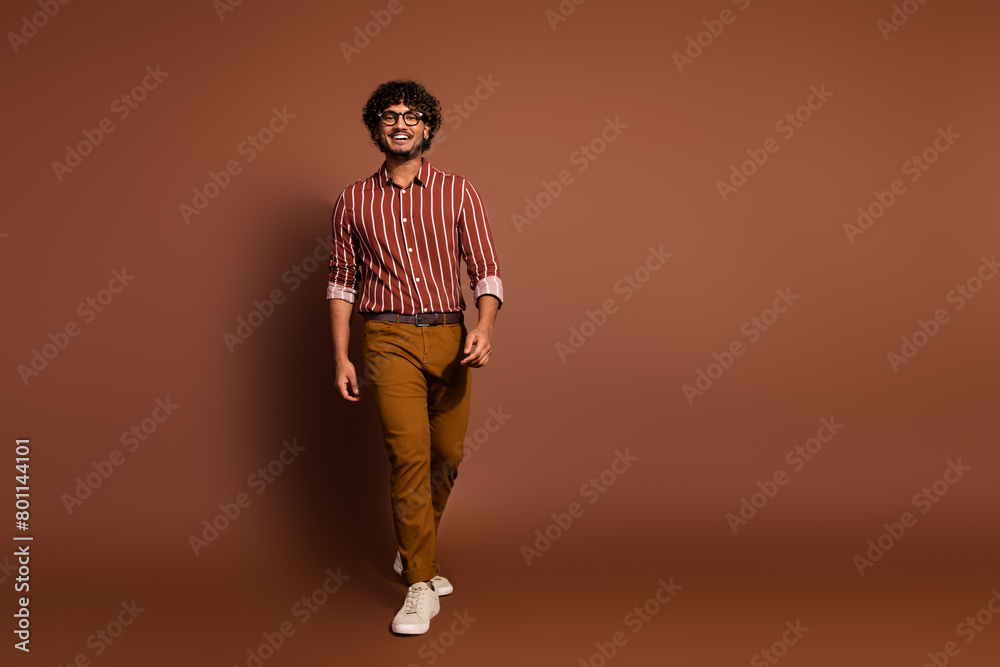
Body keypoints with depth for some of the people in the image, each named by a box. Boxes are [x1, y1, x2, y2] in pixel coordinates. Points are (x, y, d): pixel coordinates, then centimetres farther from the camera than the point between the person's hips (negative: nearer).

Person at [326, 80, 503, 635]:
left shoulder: (458, 192, 5)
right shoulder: (353, 201, 7)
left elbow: (486, 271, 1)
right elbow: (342, 282, 10)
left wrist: (484, 330, -16)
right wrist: (341, 358, 3)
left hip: (450, 337, 2)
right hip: (389, 339, -2)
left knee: (447, 456, 9)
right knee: (409, 454, -11)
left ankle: (413, 552, 34)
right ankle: (421, 585, 2)